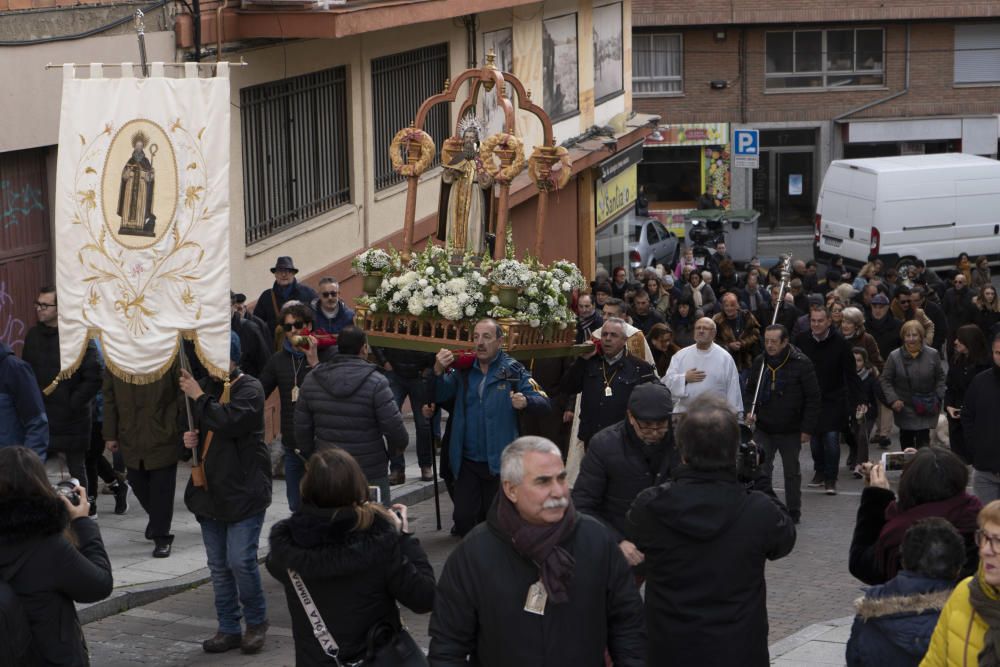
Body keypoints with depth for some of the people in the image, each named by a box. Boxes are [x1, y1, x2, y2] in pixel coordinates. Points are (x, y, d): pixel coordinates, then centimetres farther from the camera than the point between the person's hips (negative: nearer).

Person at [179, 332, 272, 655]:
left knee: (241, 561, -10)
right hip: (210, 491, 7)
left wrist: (199, 397, -19)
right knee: (219, 566, 10)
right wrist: (189, 439, 3)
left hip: (243, 491, -7)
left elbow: (230, 422, -27)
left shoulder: (249, 389, -9)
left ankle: (256, 622, 10)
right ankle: (228, 628, 18)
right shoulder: (207, 386, 13)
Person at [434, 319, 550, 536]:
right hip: (467, 461, 2)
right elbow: (440, 396, -2)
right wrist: (438, 372, -22)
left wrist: (526, 401, -33)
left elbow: (544, 402, -10)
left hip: (499, 462, -2)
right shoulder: (463, 370, 5)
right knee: (463, 519, 0)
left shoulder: (513, 371, -5)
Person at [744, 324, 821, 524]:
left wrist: (807, 428, -12)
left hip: (790, 431, -3)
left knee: (792, 471, 11)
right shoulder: (759, 362, 3)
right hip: (763, 428, 3)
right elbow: (750, 390, 17)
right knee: (761, 470, -3)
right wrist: (749, 411, -2)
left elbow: (813, 398, -9)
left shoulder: (801, 364, -11)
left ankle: (793, 513, 22)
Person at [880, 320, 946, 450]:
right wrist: (893, 399, -12)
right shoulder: (894, 356, -6)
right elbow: (885, 380, 0)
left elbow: (940, 378, 7)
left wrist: (938, 398, -4)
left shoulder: (932, 354, -3)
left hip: (926, 409, -1)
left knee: (923, 441, -8)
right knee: (906, 439, 10)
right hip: (904, 408, 1)